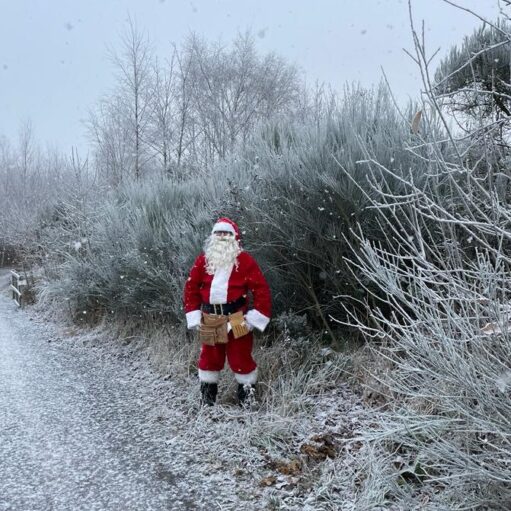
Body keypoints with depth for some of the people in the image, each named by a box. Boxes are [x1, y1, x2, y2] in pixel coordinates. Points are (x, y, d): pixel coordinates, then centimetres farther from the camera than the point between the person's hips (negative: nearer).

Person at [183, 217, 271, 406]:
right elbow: (191, 287, 8)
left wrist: (255, 318, -11)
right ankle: (207, 394, 32)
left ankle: (248, 394, 21)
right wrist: (194, 316, 2)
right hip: (210, 320, 3)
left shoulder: (244, 260, -7)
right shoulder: (203, 259, 4)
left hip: (237, 320, -3)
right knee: (209, 357, 14)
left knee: (240, 358, 1)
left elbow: (261, 289, -8)